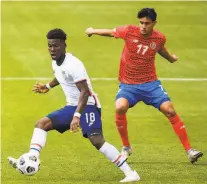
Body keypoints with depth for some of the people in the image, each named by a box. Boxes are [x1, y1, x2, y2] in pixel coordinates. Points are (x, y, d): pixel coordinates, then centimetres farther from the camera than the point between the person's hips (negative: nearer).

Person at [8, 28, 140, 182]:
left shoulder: (73, 65, -22)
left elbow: (85, 92, -28)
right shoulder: (55, 63, 6)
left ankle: (130, 173, -24)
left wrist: (77, 116, -36)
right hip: (72, 106, 9)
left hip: (87, 106, -9)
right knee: (41, 124, 0)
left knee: (97, 141, -25)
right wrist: (48, 87, 33)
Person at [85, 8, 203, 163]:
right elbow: (110, 32, 10)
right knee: (120, 107, -29)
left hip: (150, 83, 1)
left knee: (170, 110, -14)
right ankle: (126, 147, -5)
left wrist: (171, 58, 37)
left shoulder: (159, 38, -4)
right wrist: (93, 31, 21)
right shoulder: (129, 31, -10)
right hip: (128, 84, -1)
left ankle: (189, 150, -3)